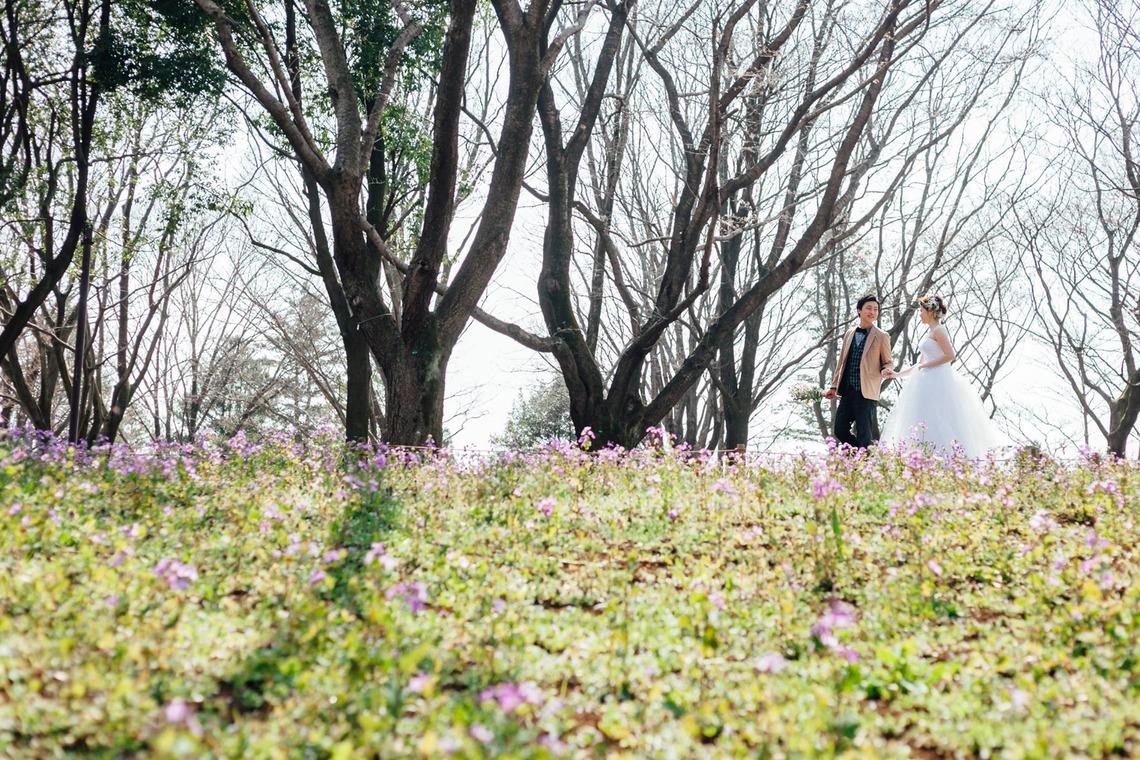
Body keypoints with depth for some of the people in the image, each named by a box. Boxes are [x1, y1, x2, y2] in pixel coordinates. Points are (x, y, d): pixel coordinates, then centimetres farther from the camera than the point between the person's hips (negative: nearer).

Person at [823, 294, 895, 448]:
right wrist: (834, 386, 14)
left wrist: (886, 370, -19)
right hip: (847, 391, 5)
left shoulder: (881, 336, 2)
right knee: (840, 430, 5)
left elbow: (887, 362, 4)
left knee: (864, 434, -5)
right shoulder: (849, 334, 15)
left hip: (867, 392, -5)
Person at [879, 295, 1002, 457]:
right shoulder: (930, 334, 19)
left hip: (938, 382, -9)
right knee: (926, 423, 4)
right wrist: (897, 374, 18)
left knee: (937, 422, -11)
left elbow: (950, 355, -19)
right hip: (929, 382, 9)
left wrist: (926, 365, -13)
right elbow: (921, 363, 20)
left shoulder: (939, 330, -7)